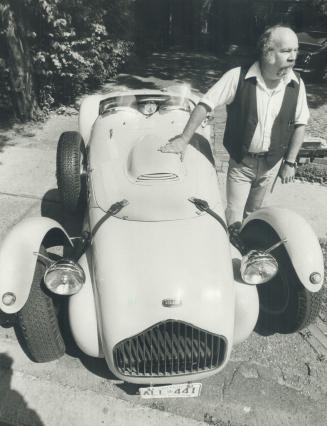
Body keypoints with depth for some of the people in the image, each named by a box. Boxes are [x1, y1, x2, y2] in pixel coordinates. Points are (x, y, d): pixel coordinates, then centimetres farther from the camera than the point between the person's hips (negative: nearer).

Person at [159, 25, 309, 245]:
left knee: (253, 212, 20)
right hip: (241, 161, -3)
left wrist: (290, 162, -1)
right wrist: (184, 139, -23)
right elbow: (205, 105, -16)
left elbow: (300, 125, 1)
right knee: (234, 216, 1)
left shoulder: (296, 85, -8)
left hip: (272, 162, 3)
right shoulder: (238, 77, -18)